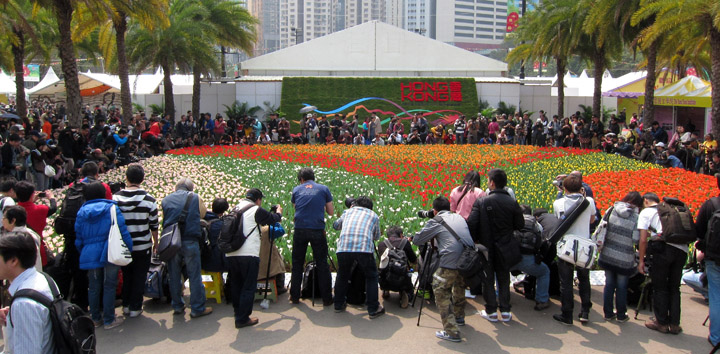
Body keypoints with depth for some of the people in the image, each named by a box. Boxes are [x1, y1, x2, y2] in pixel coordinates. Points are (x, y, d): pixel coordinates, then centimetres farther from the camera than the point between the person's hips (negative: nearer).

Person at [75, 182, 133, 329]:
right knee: (109, 287, 4)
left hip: (90, 255, 3)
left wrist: (83, 254, 21)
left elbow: (79, 238, 10)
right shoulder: (111, 208, -7)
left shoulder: (82, 212, 4)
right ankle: (109, 320, 10)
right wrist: (129, 250, -2)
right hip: (110, 254, -3)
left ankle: (95, 318, 24)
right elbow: (123, 232, -10)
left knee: (94, 287, 14)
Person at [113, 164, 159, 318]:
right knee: (139, 277, 9)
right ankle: (135, 308, 14)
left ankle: (126, 305, 27)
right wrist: (156, 242, 10)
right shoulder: (148, 199, -12)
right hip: (143, 246, -3)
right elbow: (154, 225, -5)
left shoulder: (116, 198, -6)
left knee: (126, 275, 19)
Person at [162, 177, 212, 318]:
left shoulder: (166, 200, 9)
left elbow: (164, 221, 18)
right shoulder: (195, 198, 2)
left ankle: (177, 306, 20)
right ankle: (197, 308, 7)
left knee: (174, 276, 13)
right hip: (190, 241, -3)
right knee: (194, 276, 3)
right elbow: (203, 213, 16)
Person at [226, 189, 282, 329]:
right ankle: (243, 319, 4)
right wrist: (279, 212, 28)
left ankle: (238, 314, 30)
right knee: (248, 287, 2)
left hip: (230, 254, 7)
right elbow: (272, 219, 6)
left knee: (236, 285, 18)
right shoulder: (256, 210, -4)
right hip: (248, 255, -7)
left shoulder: (236, 209, 15)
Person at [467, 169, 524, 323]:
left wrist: (473, 241, -3)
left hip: (486, 247, -2)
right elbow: (520, 225, -3)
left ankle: (491, 311, 14)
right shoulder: (512, 203, -8)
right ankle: (505, 311, 17)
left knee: (488, 278, 11)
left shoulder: (481, 202, -13)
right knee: (504, 278, 15)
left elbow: (471, 224, -17)